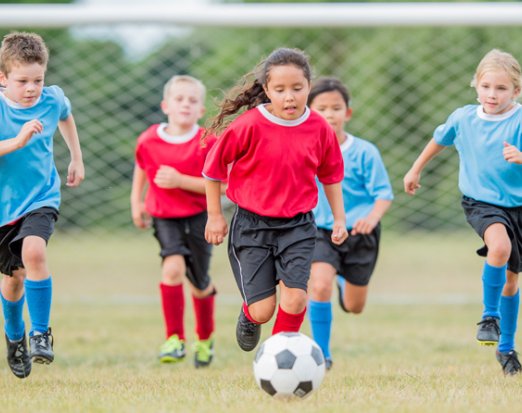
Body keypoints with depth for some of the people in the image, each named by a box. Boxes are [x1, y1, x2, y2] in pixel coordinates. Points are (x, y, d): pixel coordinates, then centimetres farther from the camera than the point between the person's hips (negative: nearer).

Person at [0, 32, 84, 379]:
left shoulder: (53, 100, -6)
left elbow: (66, 117, 20)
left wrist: (77, 159, 25)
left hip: (41, 198, 0)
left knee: (34, 251, -29)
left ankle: (41, 333, -19)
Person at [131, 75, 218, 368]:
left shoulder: (207, 142, -14)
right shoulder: (149, 141, -6)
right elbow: (142, 168, 16)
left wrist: (180, 181, -25)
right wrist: (137, 201, 13)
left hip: (199, 216, -1)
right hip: (164, 216, 1)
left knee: (200, 285, 11)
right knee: (173, 267, -25)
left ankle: (205, 339, 38)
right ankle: (175, 339, -18)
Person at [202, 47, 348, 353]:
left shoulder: (319, 129, -4)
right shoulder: (249, 125, -14)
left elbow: (331, 175, 13)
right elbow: (214, 166, -2)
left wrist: (339, 218, 14)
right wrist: (215, 216, 2)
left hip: (298, 226, 2)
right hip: (252, 225, -2)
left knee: (295, 296, -14)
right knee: (262, 310, -4)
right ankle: (249, 317, 35)